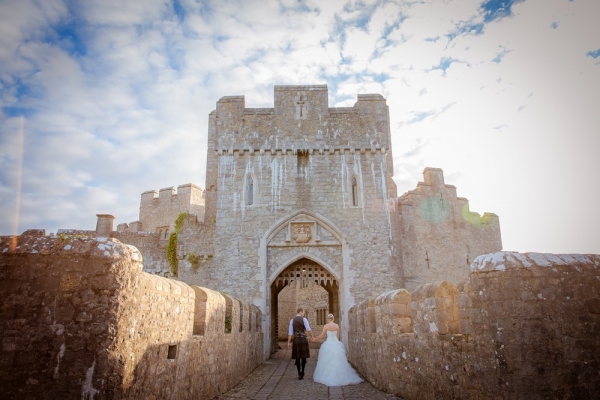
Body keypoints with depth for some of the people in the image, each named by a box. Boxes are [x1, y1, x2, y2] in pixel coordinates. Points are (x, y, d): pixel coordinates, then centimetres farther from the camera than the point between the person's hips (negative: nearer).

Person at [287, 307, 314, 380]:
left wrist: (289, 342, 2)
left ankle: (299, 374, 11)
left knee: (297, 358, 10)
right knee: (304, 356, 13)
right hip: (303, 339, -2)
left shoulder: (292, 320, 4)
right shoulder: (304, 319, -4)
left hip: (296, 339, 2)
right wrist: (312, 336, 2)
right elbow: (308, 329, -13)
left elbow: (290, 332, 1)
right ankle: (302, 372, 17)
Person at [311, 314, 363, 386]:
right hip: (336, 344, 3)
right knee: (337, 361, 10)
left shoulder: (326, 326, -8)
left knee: (328, 361, 6)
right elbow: (338, 336, 6)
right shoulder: (337, 326, 0)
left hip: (328, 344, -3)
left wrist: (315, 339, 12)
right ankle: (340, 376, 12)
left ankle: (328, 377, 8)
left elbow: (322, 335, -4)